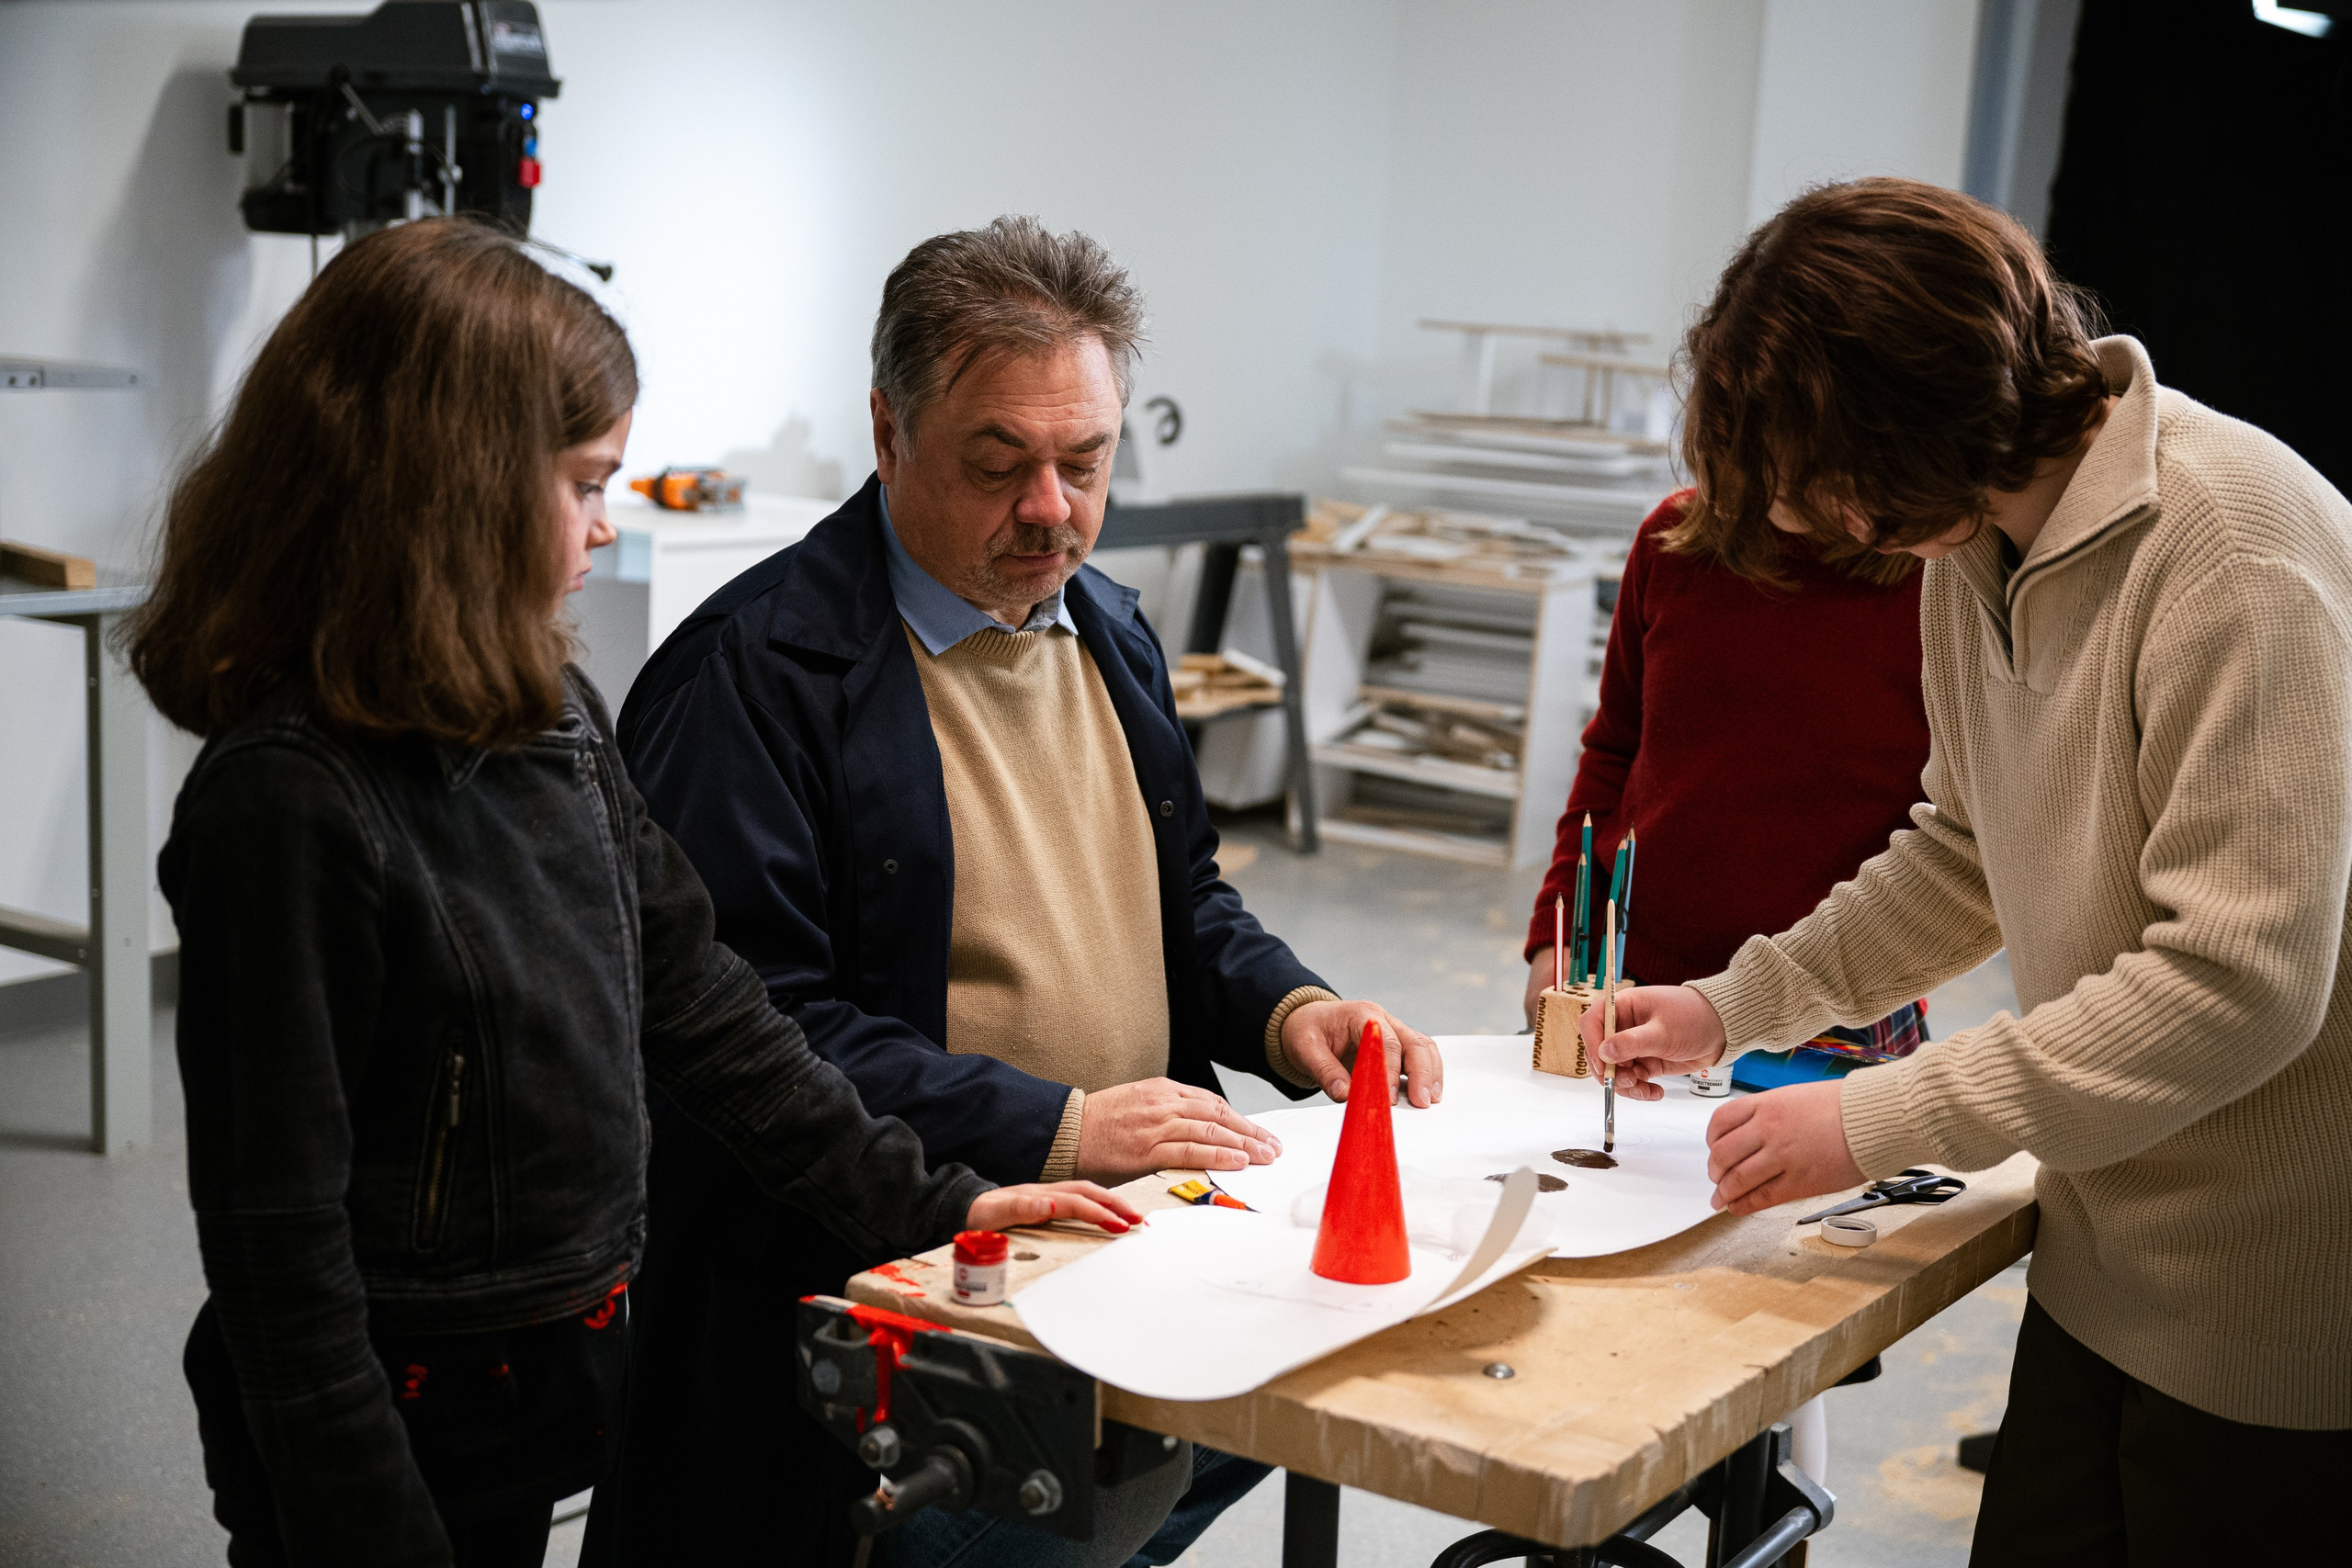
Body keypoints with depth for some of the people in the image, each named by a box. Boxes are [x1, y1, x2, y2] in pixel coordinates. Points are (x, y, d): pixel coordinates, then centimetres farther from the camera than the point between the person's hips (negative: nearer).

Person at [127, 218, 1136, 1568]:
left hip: (550, 1391, 8)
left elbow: (691, 993, 7)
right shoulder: (289, 800, -23)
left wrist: (924, 1202, 6)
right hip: (407, 1421, -8)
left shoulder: (552, 713, 2)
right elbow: (278, 1236, -22)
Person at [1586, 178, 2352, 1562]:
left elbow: (2241, 981, -27)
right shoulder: (1973, 542, 3)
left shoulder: (2235, 548, -24)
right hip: (2108, 1240, 7)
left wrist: (1884, 1121, -23)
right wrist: (1736, 1007, 9)